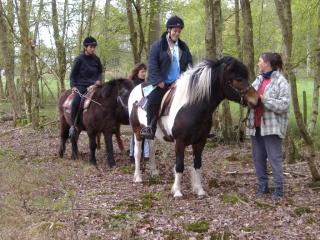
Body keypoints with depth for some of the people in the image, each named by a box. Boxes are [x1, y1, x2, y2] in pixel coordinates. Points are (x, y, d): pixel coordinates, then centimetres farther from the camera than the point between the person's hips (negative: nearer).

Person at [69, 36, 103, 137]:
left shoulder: (96, 59, 7)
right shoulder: (79, 59, -3)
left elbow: (100, 72, 20)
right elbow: (73, 74, 3)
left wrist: (99, 80, 1)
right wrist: (73, 86, -9)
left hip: (93, 85, 4)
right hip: (81, 86, -3)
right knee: (76, 102, -27)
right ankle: (73, 125, -12)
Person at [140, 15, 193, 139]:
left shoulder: (183, 46, 13)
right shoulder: (158, 45, 0)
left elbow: (189, 63, 12)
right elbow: (152, 65, -6)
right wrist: (160, 82, -14)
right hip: (162, 83, -4)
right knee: (153, 100, -26)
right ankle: (150, 127, -13)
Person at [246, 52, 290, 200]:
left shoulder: (281, 82, -9)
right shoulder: (259, 79, 11)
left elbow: (283, 105, -17)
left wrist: (264, 99, -22)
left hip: (272, 127, -7)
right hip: (256, 126, 7)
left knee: (274, 158, -3)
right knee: (258, 157, 12)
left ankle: (278, 189, 5)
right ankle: (263, 186, 22)